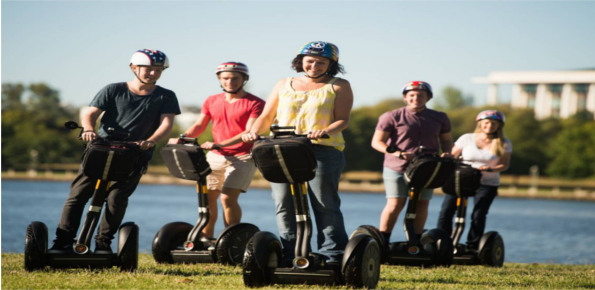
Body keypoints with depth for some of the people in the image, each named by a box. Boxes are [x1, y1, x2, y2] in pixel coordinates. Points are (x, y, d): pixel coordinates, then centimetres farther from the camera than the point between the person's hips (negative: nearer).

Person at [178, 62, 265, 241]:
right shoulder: (212, 102, 12)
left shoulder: (255, 104, -5)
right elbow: (199, 126, 11)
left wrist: (220, 144, -27)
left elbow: (250, 133, -15)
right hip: (215, 157, 5)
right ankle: (205, 239, 16)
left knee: (228, 198, -17)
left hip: (242, 157, -5)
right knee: (206, 198, 2)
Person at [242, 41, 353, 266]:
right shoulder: (284, 85, 21)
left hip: (322, 152, -3)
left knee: (325, 205, -8)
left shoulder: (338, 86, 10)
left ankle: (333, 256, -6)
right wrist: (254, 132, -3)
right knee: (284, 205, -1)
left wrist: (325, 132, -22)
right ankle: (289, 256, 3)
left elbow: (343, 120, -2)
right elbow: (267, 116, 18)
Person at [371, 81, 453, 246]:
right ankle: (382, 241, 0)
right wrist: (396, 153, -21)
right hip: (397, 168, -4)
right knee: (396, 204, -8)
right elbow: (377, 142, -5)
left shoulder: (440, 118, 8)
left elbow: (446, 140, 20)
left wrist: (446, 153, -4)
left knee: (422, 204, 4)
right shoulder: (392, 117, -3)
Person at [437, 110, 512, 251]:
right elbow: (452, 156, 10)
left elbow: (504, 165, 0)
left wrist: (490, 169, -19)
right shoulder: (466, 139, 5)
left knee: (478, 215, -11)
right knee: (446, 211, -9)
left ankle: (472, 247, 3)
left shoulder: (504, 144, 3)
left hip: (487, 183, -1)